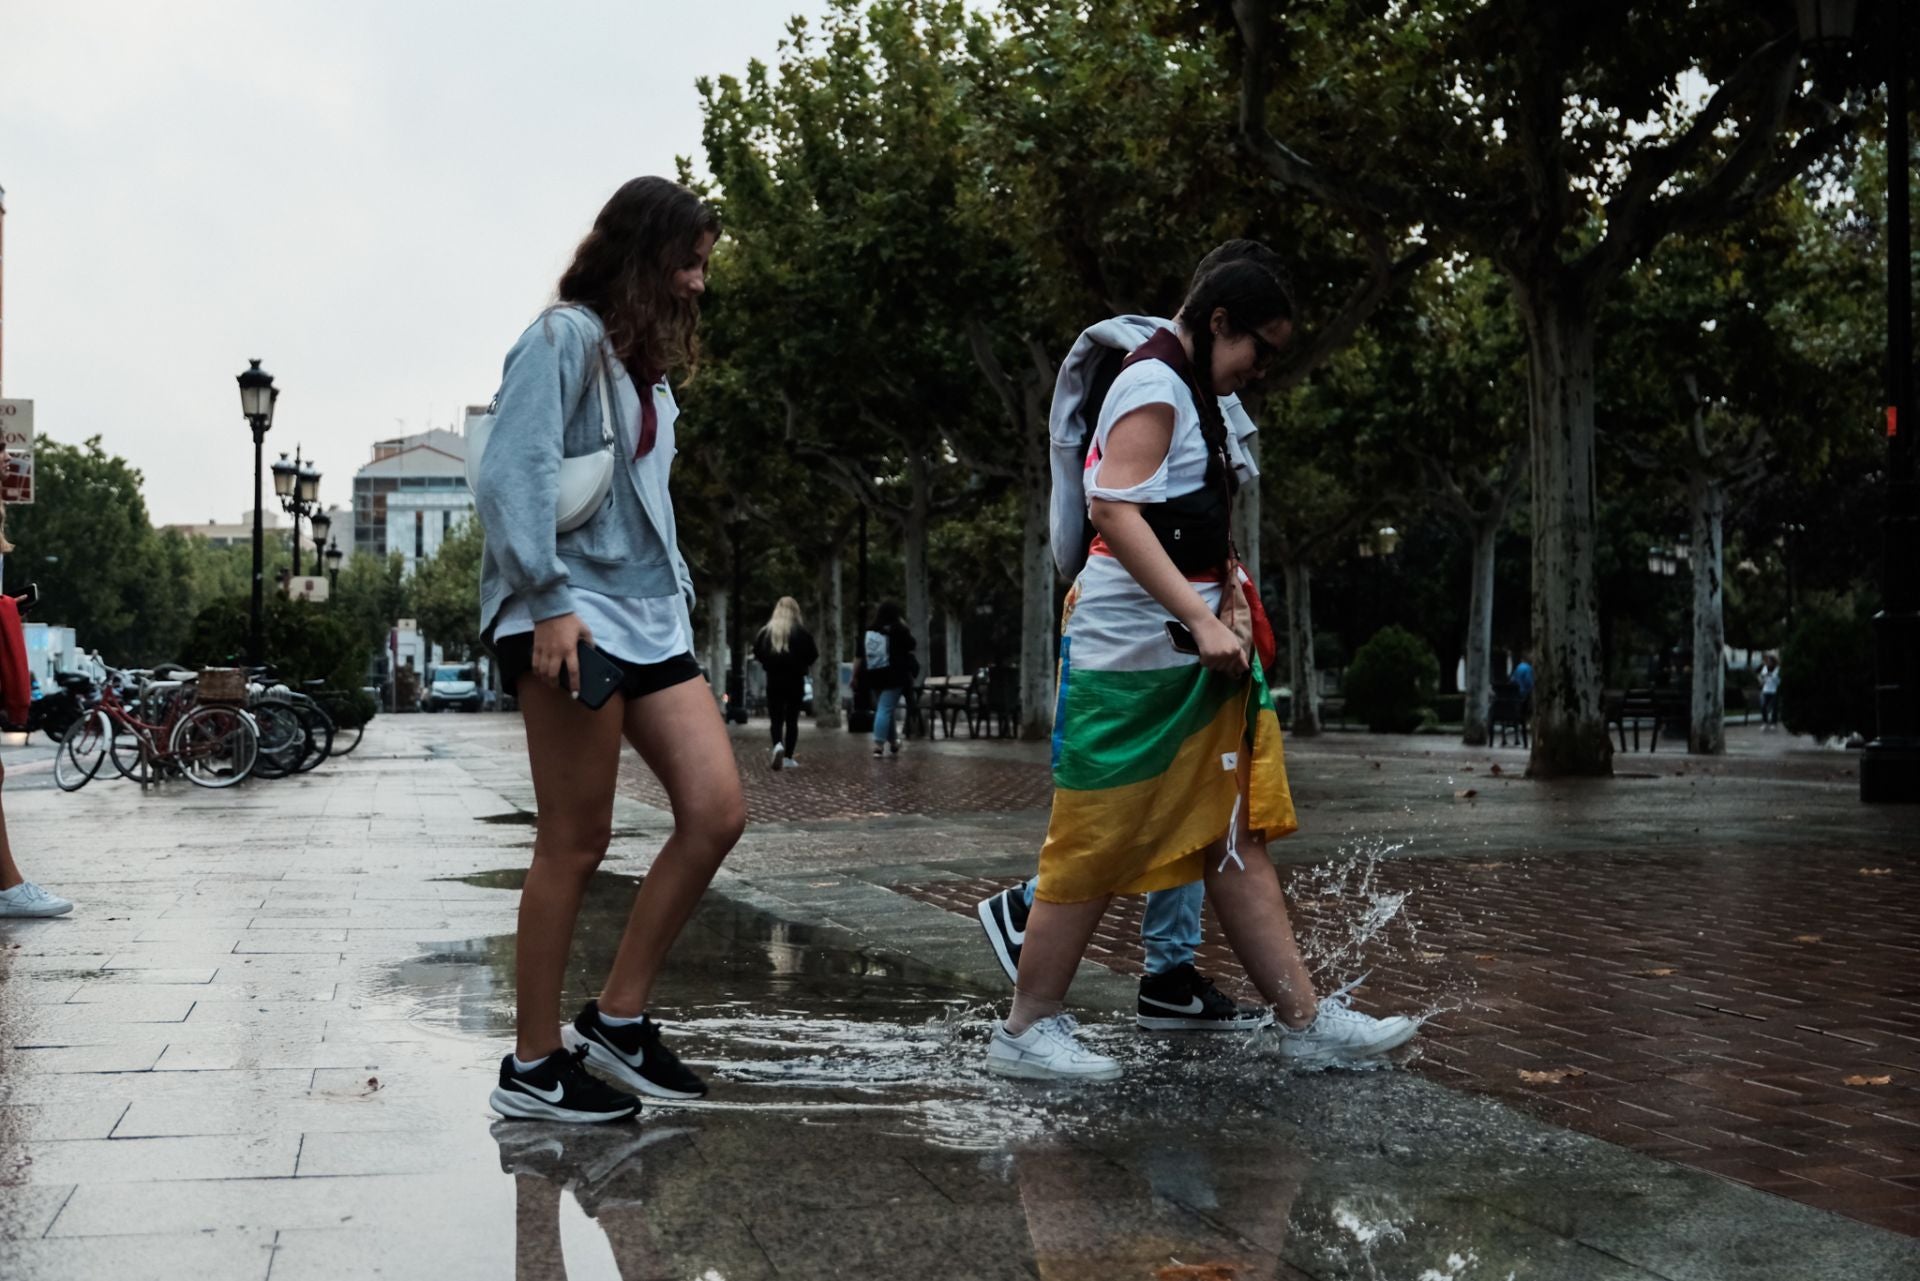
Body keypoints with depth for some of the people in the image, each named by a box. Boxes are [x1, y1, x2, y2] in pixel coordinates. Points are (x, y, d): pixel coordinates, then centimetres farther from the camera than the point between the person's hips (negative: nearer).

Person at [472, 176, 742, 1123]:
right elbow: (510, 476, -15)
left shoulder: (646, 360, 22)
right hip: (571, 620, -9)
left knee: (717, 812, -2)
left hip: (649, 616, 9)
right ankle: (533, 1066, 6)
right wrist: (546, 600, -21)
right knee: (576, 842, -5)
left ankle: (618, 1015, 10)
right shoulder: (565, 339, -5)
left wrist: (679, 588, 14)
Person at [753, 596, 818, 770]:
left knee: (775, 718, 4)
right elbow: (812, 654, -6)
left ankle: (778, 745, -25)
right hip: (795, 680, -1)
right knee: (792, 719, 7)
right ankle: (788, 757, 6)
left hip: (774, 680, 1)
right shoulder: (801, 632, -7)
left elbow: (757, 653, 1)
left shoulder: (767, 631, -1)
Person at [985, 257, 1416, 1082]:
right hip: (1132, 653, -10)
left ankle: (1305, 1020, 10)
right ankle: (1026, 1031, 6)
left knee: (1237, 838, 7)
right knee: (1101, 843, -4)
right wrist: (1202, 619, -28)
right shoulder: (1154, 384, -11)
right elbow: (1113, 508, -23)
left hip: (1190, 658, 10)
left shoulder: (1190, 395, 21)